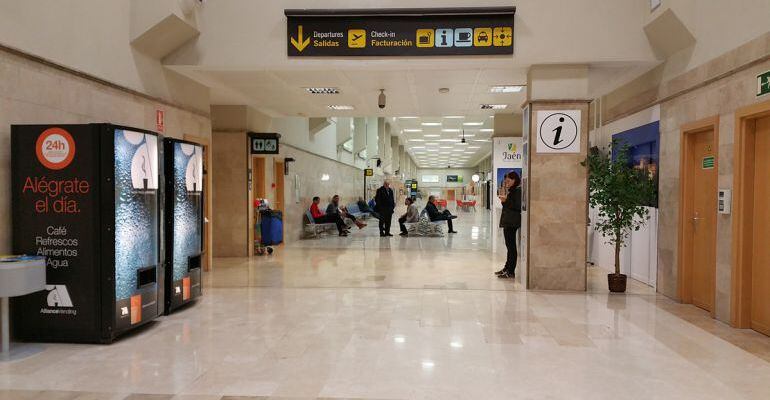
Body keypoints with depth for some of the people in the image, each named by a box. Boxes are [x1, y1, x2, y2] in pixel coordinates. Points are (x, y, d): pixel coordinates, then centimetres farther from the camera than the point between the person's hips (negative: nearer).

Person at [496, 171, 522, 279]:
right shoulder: (512, 191, 18)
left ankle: (511, 272, -3)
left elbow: (518, 206, -20)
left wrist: (506, 200, -18)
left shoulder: (518, 190, -12)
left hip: (512, 222, -10)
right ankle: (507, 268, 23)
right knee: (509, 246, 15)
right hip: (507, 221, 10)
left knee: (511, 246, -6)